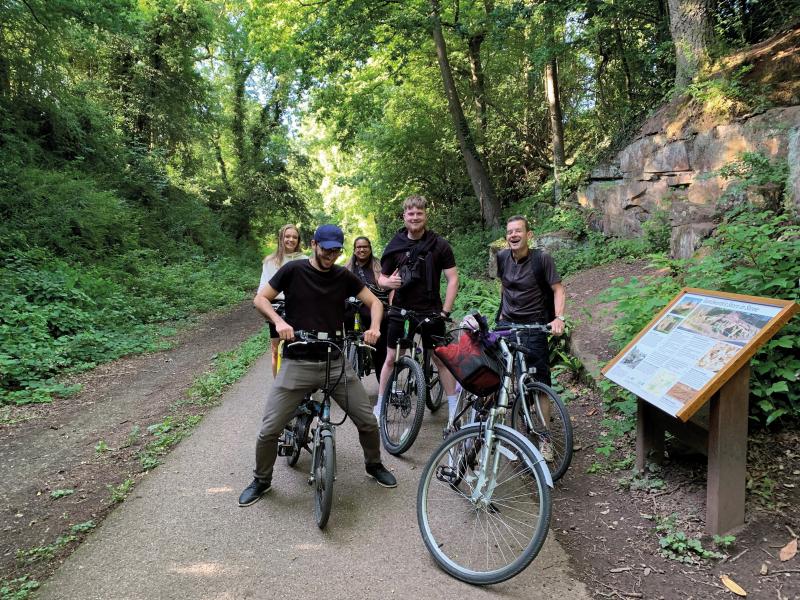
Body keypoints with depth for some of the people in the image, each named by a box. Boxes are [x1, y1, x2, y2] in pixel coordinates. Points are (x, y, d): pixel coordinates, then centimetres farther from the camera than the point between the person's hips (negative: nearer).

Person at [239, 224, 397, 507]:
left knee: (368, 421, 1)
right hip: (297, 363, -2)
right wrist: (279, 321, -18)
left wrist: (374, 327, -12)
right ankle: (261, 480, 24)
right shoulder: (293, 270, -3)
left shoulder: (343, 276, 4)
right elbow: (260, 298, 1)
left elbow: (374, 302, 9)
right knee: (269, 430, -5)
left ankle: (374, 465, 31)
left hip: (335, 362, 2)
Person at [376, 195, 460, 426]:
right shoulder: (395, 246, 1)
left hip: (431, 311, -1)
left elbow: (452, 279, -3)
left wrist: (445, 311, -11)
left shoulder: (439, 244, -4)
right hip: (400, 311, 2)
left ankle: (454, 407, 19)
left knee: (440, 359, 5)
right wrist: (388, 282, -17)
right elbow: (381, 278, 8)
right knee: (391, 359, 6)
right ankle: (380, 405, 20)